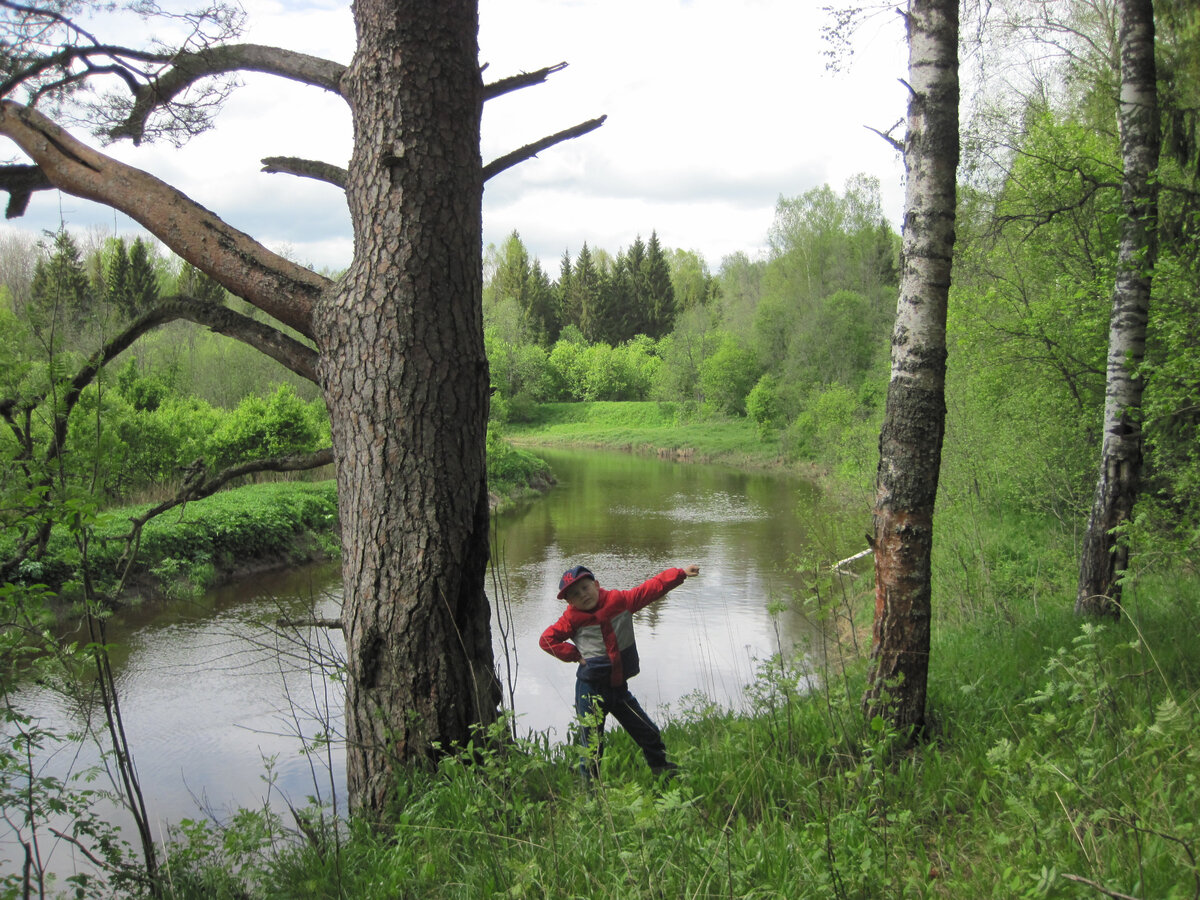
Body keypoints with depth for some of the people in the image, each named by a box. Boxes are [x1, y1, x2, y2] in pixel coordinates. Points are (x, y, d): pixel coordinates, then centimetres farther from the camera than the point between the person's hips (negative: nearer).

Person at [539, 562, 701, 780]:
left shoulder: (619, 600, -3)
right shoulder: (573, 619, -9)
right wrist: (575, 655, -10)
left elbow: (650, 589, 1)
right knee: (592, 747, 2)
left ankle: (664, 773, 32)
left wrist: (680, 573, -2)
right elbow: (547, 640, -5)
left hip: (619, 687, 3)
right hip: (591, 691, -3)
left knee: (649, 733, 13)